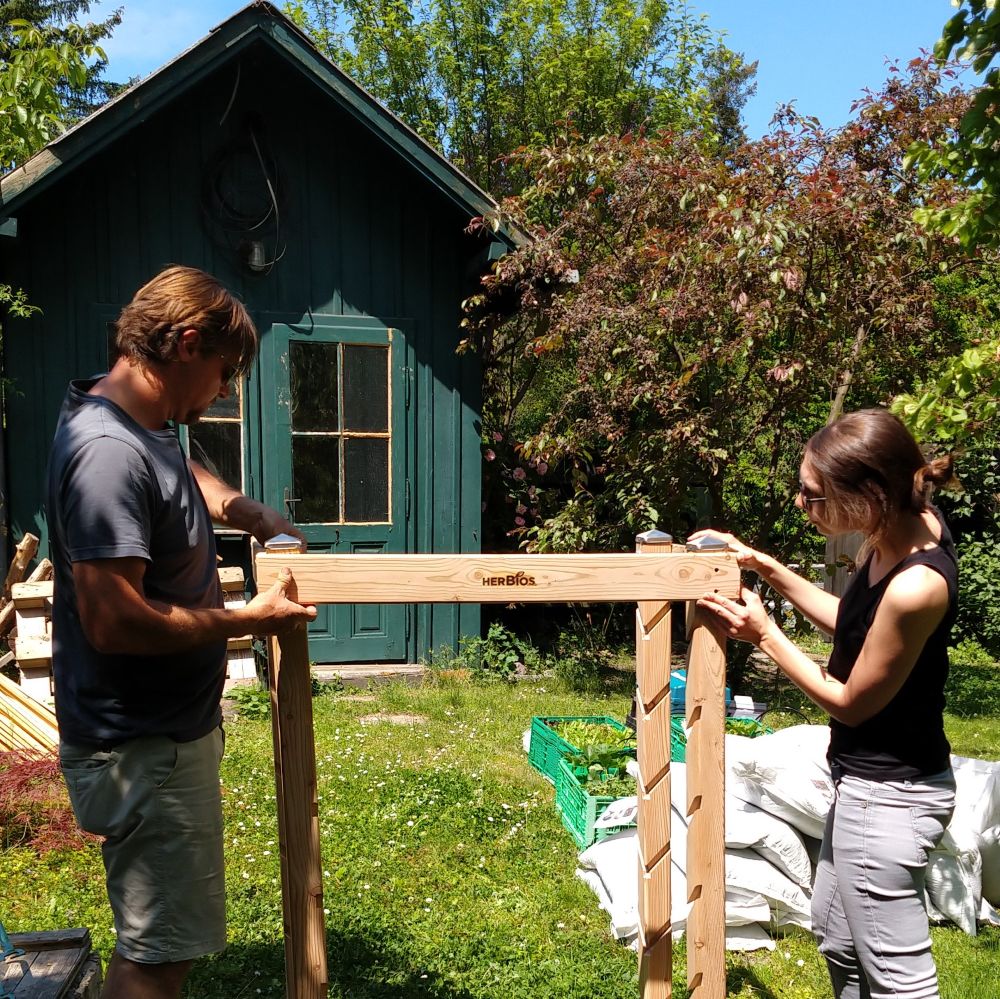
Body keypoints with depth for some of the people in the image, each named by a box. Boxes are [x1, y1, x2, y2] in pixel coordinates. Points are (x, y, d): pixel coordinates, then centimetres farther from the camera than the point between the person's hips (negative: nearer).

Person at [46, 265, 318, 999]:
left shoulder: (144, 427, 7)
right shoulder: (108, 450, -25)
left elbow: (183, 476, 31)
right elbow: (114, 622, -30)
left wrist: (251, 515, 13)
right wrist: (249, 620, -19)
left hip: (171, 728, 10)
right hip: (142, 749, -10)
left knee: (168, 937, 23)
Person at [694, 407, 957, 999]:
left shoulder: (917, 586, -32)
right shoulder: (903, 526, -7)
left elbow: (850, 703, -18)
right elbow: (855, 623, 10)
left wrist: (764, 634, -12)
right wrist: (768, 569, 4)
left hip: (888, 794, -10)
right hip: (871, 779, 10)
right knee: (836, 934, 26)